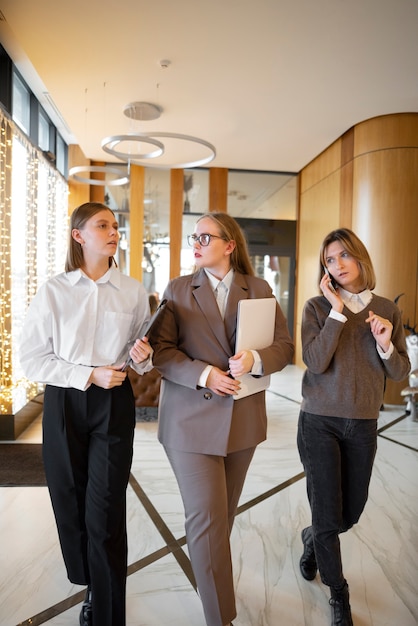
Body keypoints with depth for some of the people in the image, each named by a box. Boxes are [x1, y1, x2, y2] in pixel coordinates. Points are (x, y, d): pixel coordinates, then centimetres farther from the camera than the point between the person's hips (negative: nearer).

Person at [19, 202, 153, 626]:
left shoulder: (132, 292, 2)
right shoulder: (53, 292, -2)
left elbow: (143, 354, 11)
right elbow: (30, 359, -5)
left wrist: (143, 357, -13)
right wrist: (89, 375, -14)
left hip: (114, 404, 0)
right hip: (64, 403, 1)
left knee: (105, 510, 0)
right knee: (70, 502, 11)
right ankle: (89, 584, 39)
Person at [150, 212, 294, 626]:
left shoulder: (259, 289, 4)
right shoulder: (177, 290, 1)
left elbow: (284, 346, 2)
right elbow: (161, 350, -6)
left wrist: (256, 359, -19)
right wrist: (204, 374, -19)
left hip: (243, 418, 3)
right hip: (192, 418, -2)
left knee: (225, 511, 18)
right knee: (206, 516, -1)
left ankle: (208, 566, 46)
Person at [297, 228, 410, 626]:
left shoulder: (387, 310, 1)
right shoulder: (318, 307, -8)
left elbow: (400, 372, 3)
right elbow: (316, 363, -20)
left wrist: (385, 344, -17)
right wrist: (338, 311, -21)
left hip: (363, 425, 3)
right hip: (320, 422, -3)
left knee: (351, 511, 16)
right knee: (328, 514, 5)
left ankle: (311, 538, 50)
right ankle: (338, 593, 32)